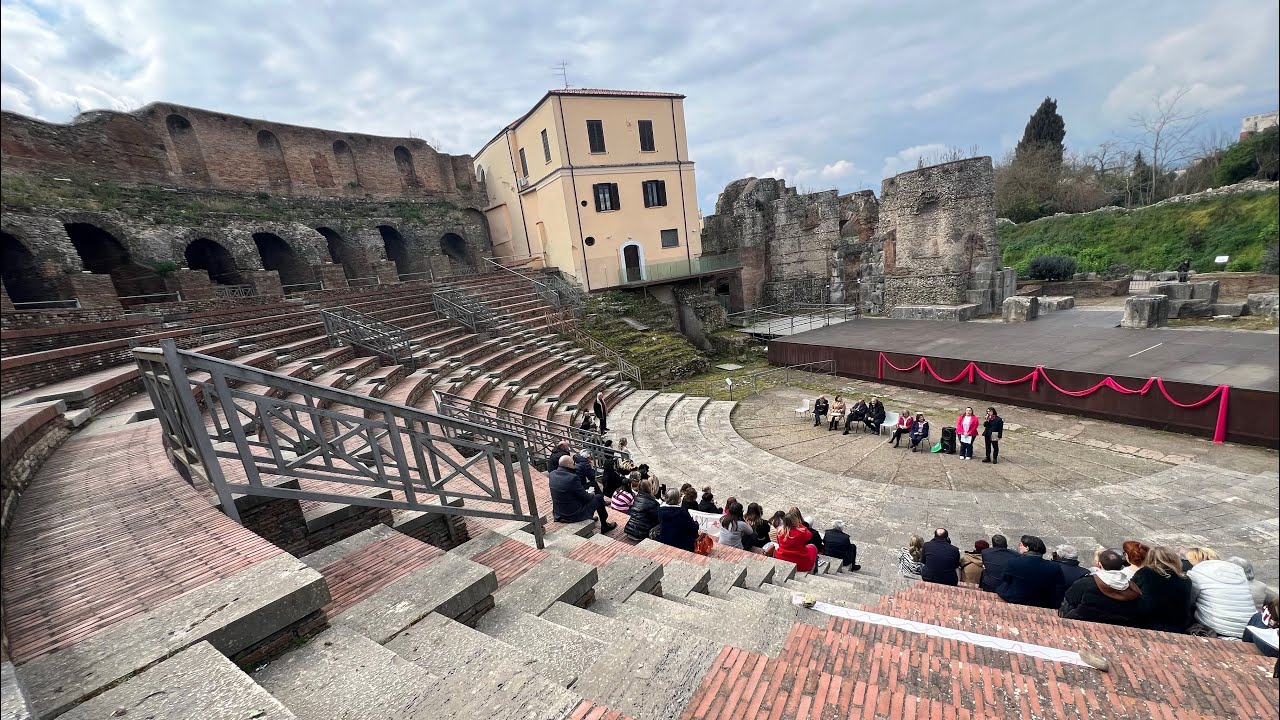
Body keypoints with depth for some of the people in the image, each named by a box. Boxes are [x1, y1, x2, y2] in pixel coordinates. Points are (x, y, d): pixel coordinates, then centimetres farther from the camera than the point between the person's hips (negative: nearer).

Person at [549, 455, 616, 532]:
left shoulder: (552, 474, -5)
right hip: (574, 515, -7)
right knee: (599, 497, 11)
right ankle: (604, 525, 27)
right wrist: (591, 494, 7)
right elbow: (585, 497, -16)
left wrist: (586, 492, 12)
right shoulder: (572, 478, -27)